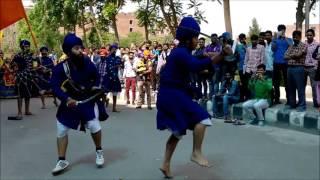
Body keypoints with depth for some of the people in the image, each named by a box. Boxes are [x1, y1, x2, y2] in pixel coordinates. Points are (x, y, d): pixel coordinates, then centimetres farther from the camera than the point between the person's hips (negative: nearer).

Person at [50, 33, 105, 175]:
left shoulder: (87, 62, -9)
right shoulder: (60, 68, -18)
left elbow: (96, 76, 9)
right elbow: (55, 86, -24)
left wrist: (95, 86, -8)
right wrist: (66, 99, -38)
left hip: (87, 100, 0)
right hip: (69, 102, 0)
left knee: (94, 125, -13)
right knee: (61, 130, 3)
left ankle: (99, 152, 16)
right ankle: (62, 161, 20)